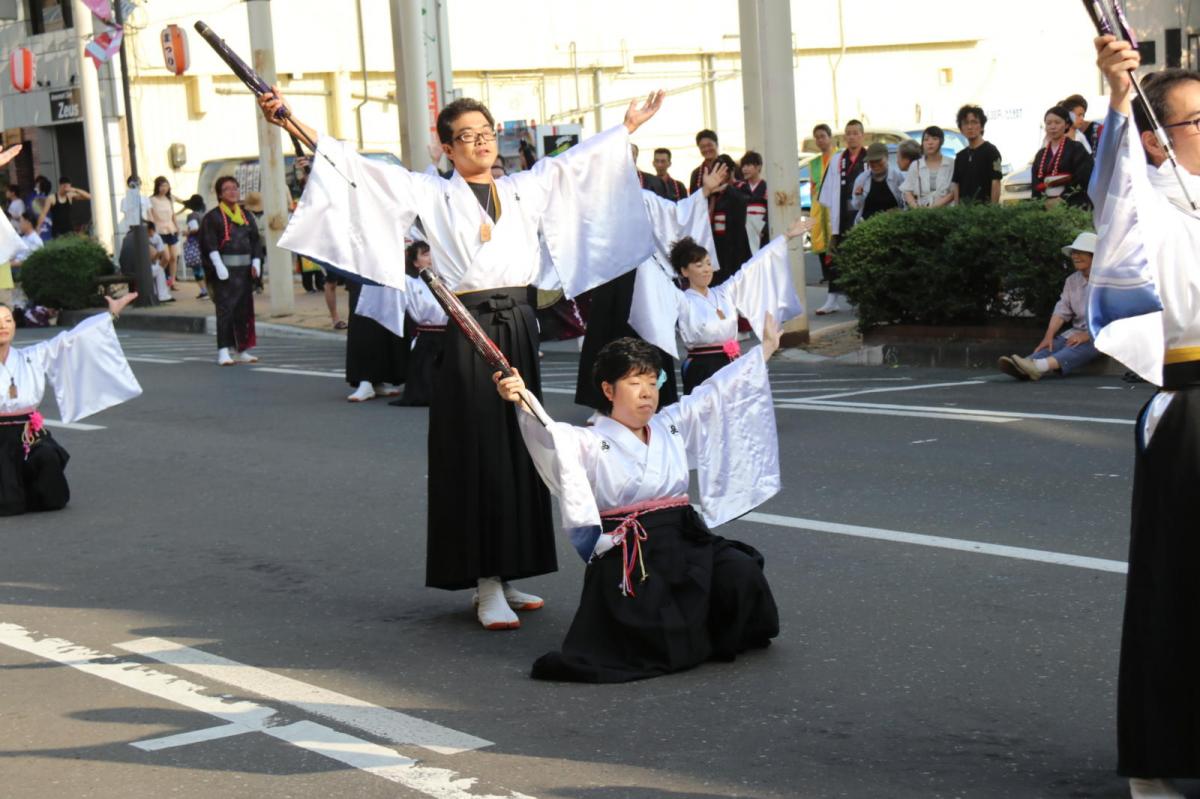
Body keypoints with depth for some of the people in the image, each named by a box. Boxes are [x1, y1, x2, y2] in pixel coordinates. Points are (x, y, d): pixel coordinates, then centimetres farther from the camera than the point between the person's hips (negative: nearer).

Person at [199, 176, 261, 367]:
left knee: (244, 309, 7)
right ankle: (223, 351, -10)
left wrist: (255, 262, 4)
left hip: (245, 268, 6)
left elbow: (255, 240, 16)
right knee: (225, 309, -9)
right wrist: (219, 267, -18)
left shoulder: (245, 215, 15)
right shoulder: (213, 217, -1)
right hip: (225, 268, -5)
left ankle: (242, 350, 14)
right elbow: (210, 245, -9)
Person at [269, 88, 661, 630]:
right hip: (466, 332, -5)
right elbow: (354, 166, -3)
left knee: (520, 452, 7)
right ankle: (486, 588, -2)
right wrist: (288, 119, -10)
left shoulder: (523, 189, 13)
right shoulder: (431, 194, 2)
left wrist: (629, 125, 32)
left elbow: (572, 162, 25)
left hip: (518, 328, 5)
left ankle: (504, 574, 17)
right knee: (476, 455, -5)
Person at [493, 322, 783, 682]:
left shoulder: (671, 426, 14)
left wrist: (765, 348, 26)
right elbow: (551, 437, -23)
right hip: (629, 557, -6)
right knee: (669, 651, -20)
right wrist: (524, 401, -44)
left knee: (742, 572, -21)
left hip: (687, 542, 6)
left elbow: (718, 392, 21)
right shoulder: (591, 443, -5)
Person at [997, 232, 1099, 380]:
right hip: (1079, 330, 6)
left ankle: (1040, 366, -62)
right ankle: (1027, 366, -52)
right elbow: (1062, 311, 5)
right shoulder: (1072, 281, 13)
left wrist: (1087, 335, -24)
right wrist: (1048, 336, -11)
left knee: (1080, 347, -35)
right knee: (1055, 344, -22)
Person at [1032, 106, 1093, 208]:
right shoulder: (1041, 155, 18)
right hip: (1046, 207, 4)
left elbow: (1082, 180, -7)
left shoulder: (1076, 148, 3)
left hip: (1072, 205, -4)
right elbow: (1036, 187, 16)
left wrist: (1062, 198, -14)